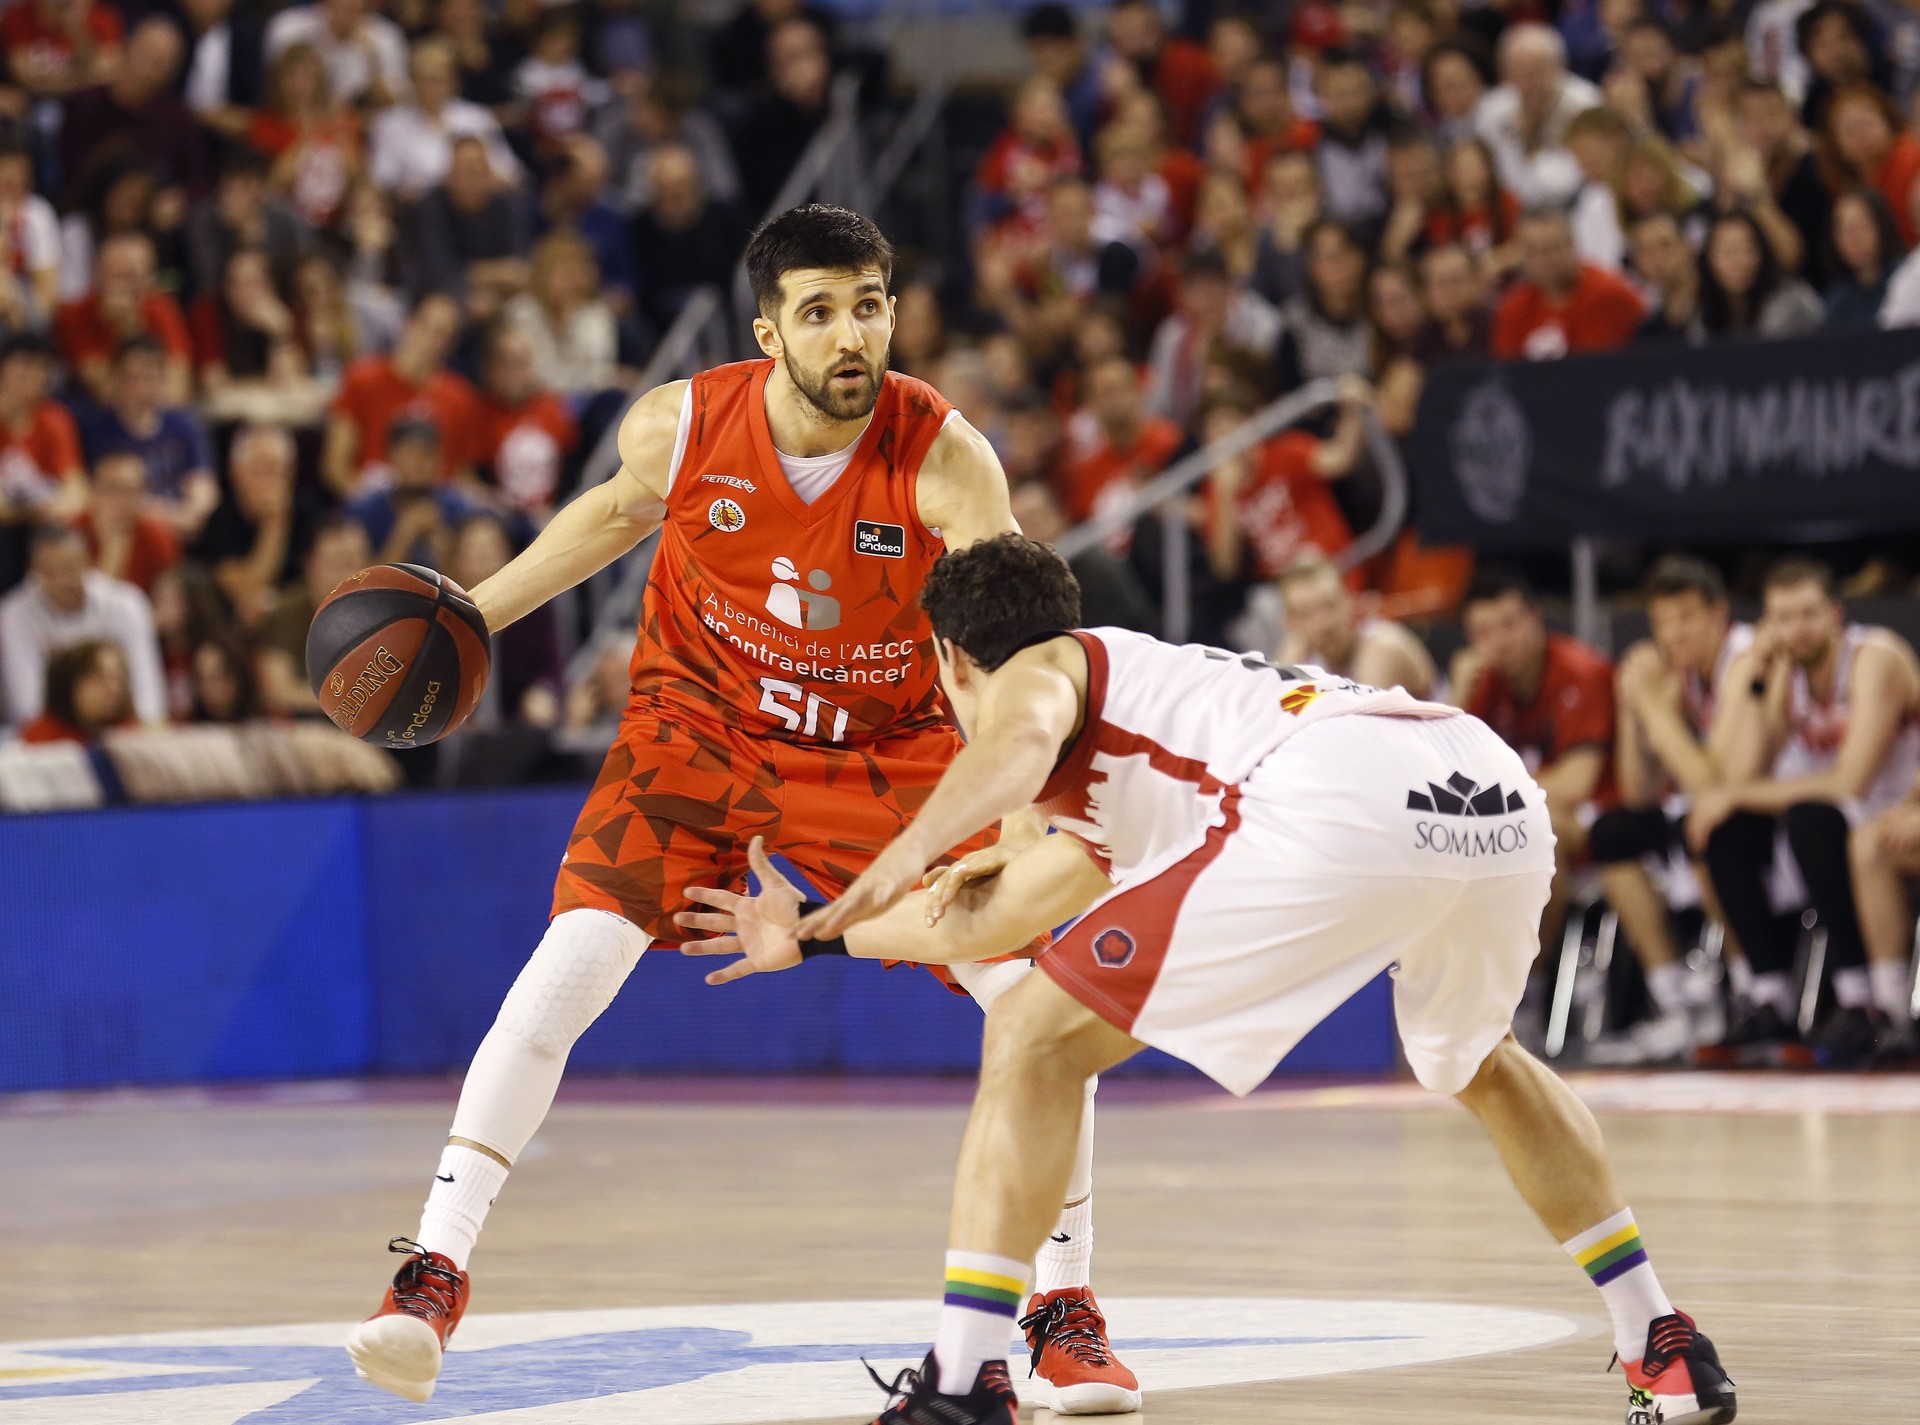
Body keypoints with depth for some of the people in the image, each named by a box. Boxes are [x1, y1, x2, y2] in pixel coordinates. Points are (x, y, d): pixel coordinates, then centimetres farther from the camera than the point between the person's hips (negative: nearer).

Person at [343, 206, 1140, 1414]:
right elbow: (619, 510, 8)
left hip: (884, 749, 0)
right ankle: (435, 1275, -11)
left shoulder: (948, 462, -25)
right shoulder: (681, 428, -18)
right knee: (569, 965, -20)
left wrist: (1021, 835, -43)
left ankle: (1068, 1312, 5)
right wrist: (475, 613, 7)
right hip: (700, 728, 1)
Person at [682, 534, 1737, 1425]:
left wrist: (909, 851, -21)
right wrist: (812, 940, 63)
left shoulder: (1036, 669, 20)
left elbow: (1022, 736, -6)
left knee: (1034, 1044, 2)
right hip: (1503, 792, 8)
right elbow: (988, 919, 53)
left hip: (1341, 801, -8)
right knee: (1477, 1063, 37)